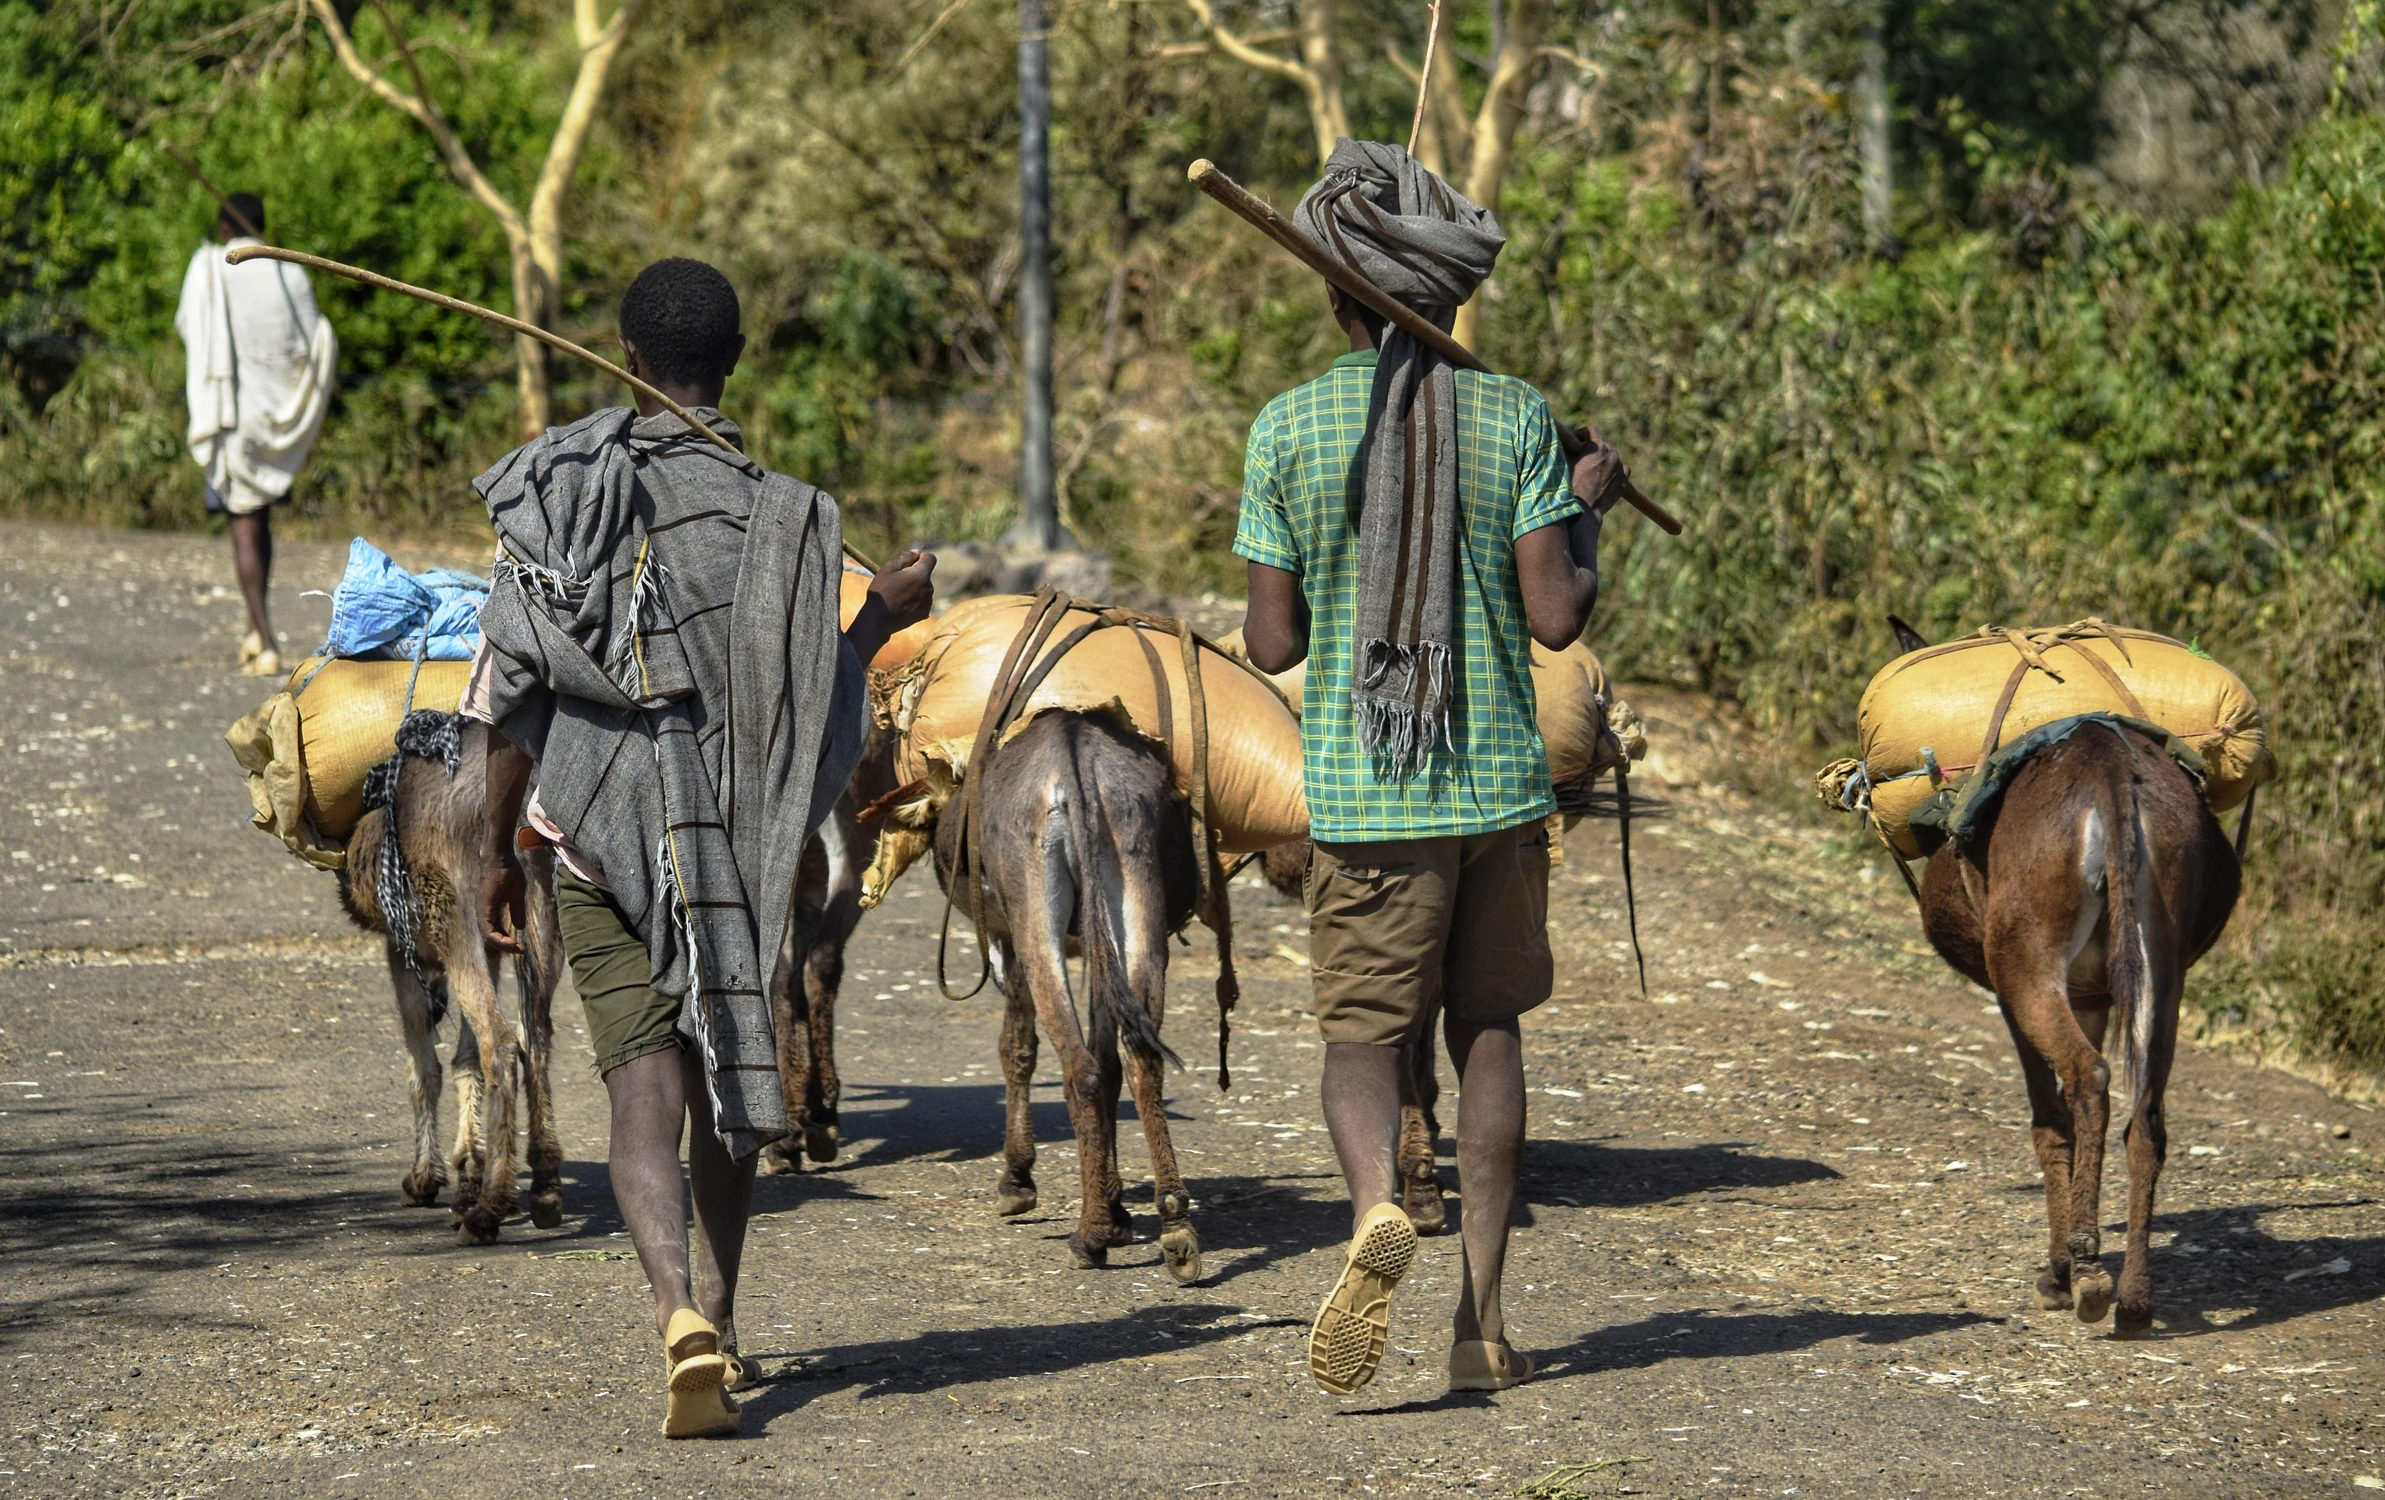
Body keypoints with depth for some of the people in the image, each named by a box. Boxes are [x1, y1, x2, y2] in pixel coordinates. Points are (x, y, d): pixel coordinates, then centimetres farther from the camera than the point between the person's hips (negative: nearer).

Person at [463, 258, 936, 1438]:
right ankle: (717, 1320, 28)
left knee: (642, 1087, -4)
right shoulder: (774, 514, -9)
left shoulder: (550, 501, -2)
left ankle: (681, 1310, -27)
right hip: (732, 852, 0)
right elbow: (808, 721, -9)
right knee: (730, 1076, 18)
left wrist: (498, 855, 9)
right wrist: (880, 621, 9)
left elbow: (511, 699, -1)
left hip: (597, 845, 0)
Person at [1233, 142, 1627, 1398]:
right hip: (1500, 780, 1)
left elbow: (1270, 644, -2)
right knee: (1488, 1030, 13)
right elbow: (1556, 617, -6)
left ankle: (1375, 1205, -26)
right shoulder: (1515, 420, -3)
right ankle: (1481, 1318, 12)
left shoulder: (1287, 430, -4)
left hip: (1362, 796, -1)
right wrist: (1588, 510, 12)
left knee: (1361, 1033, 6)